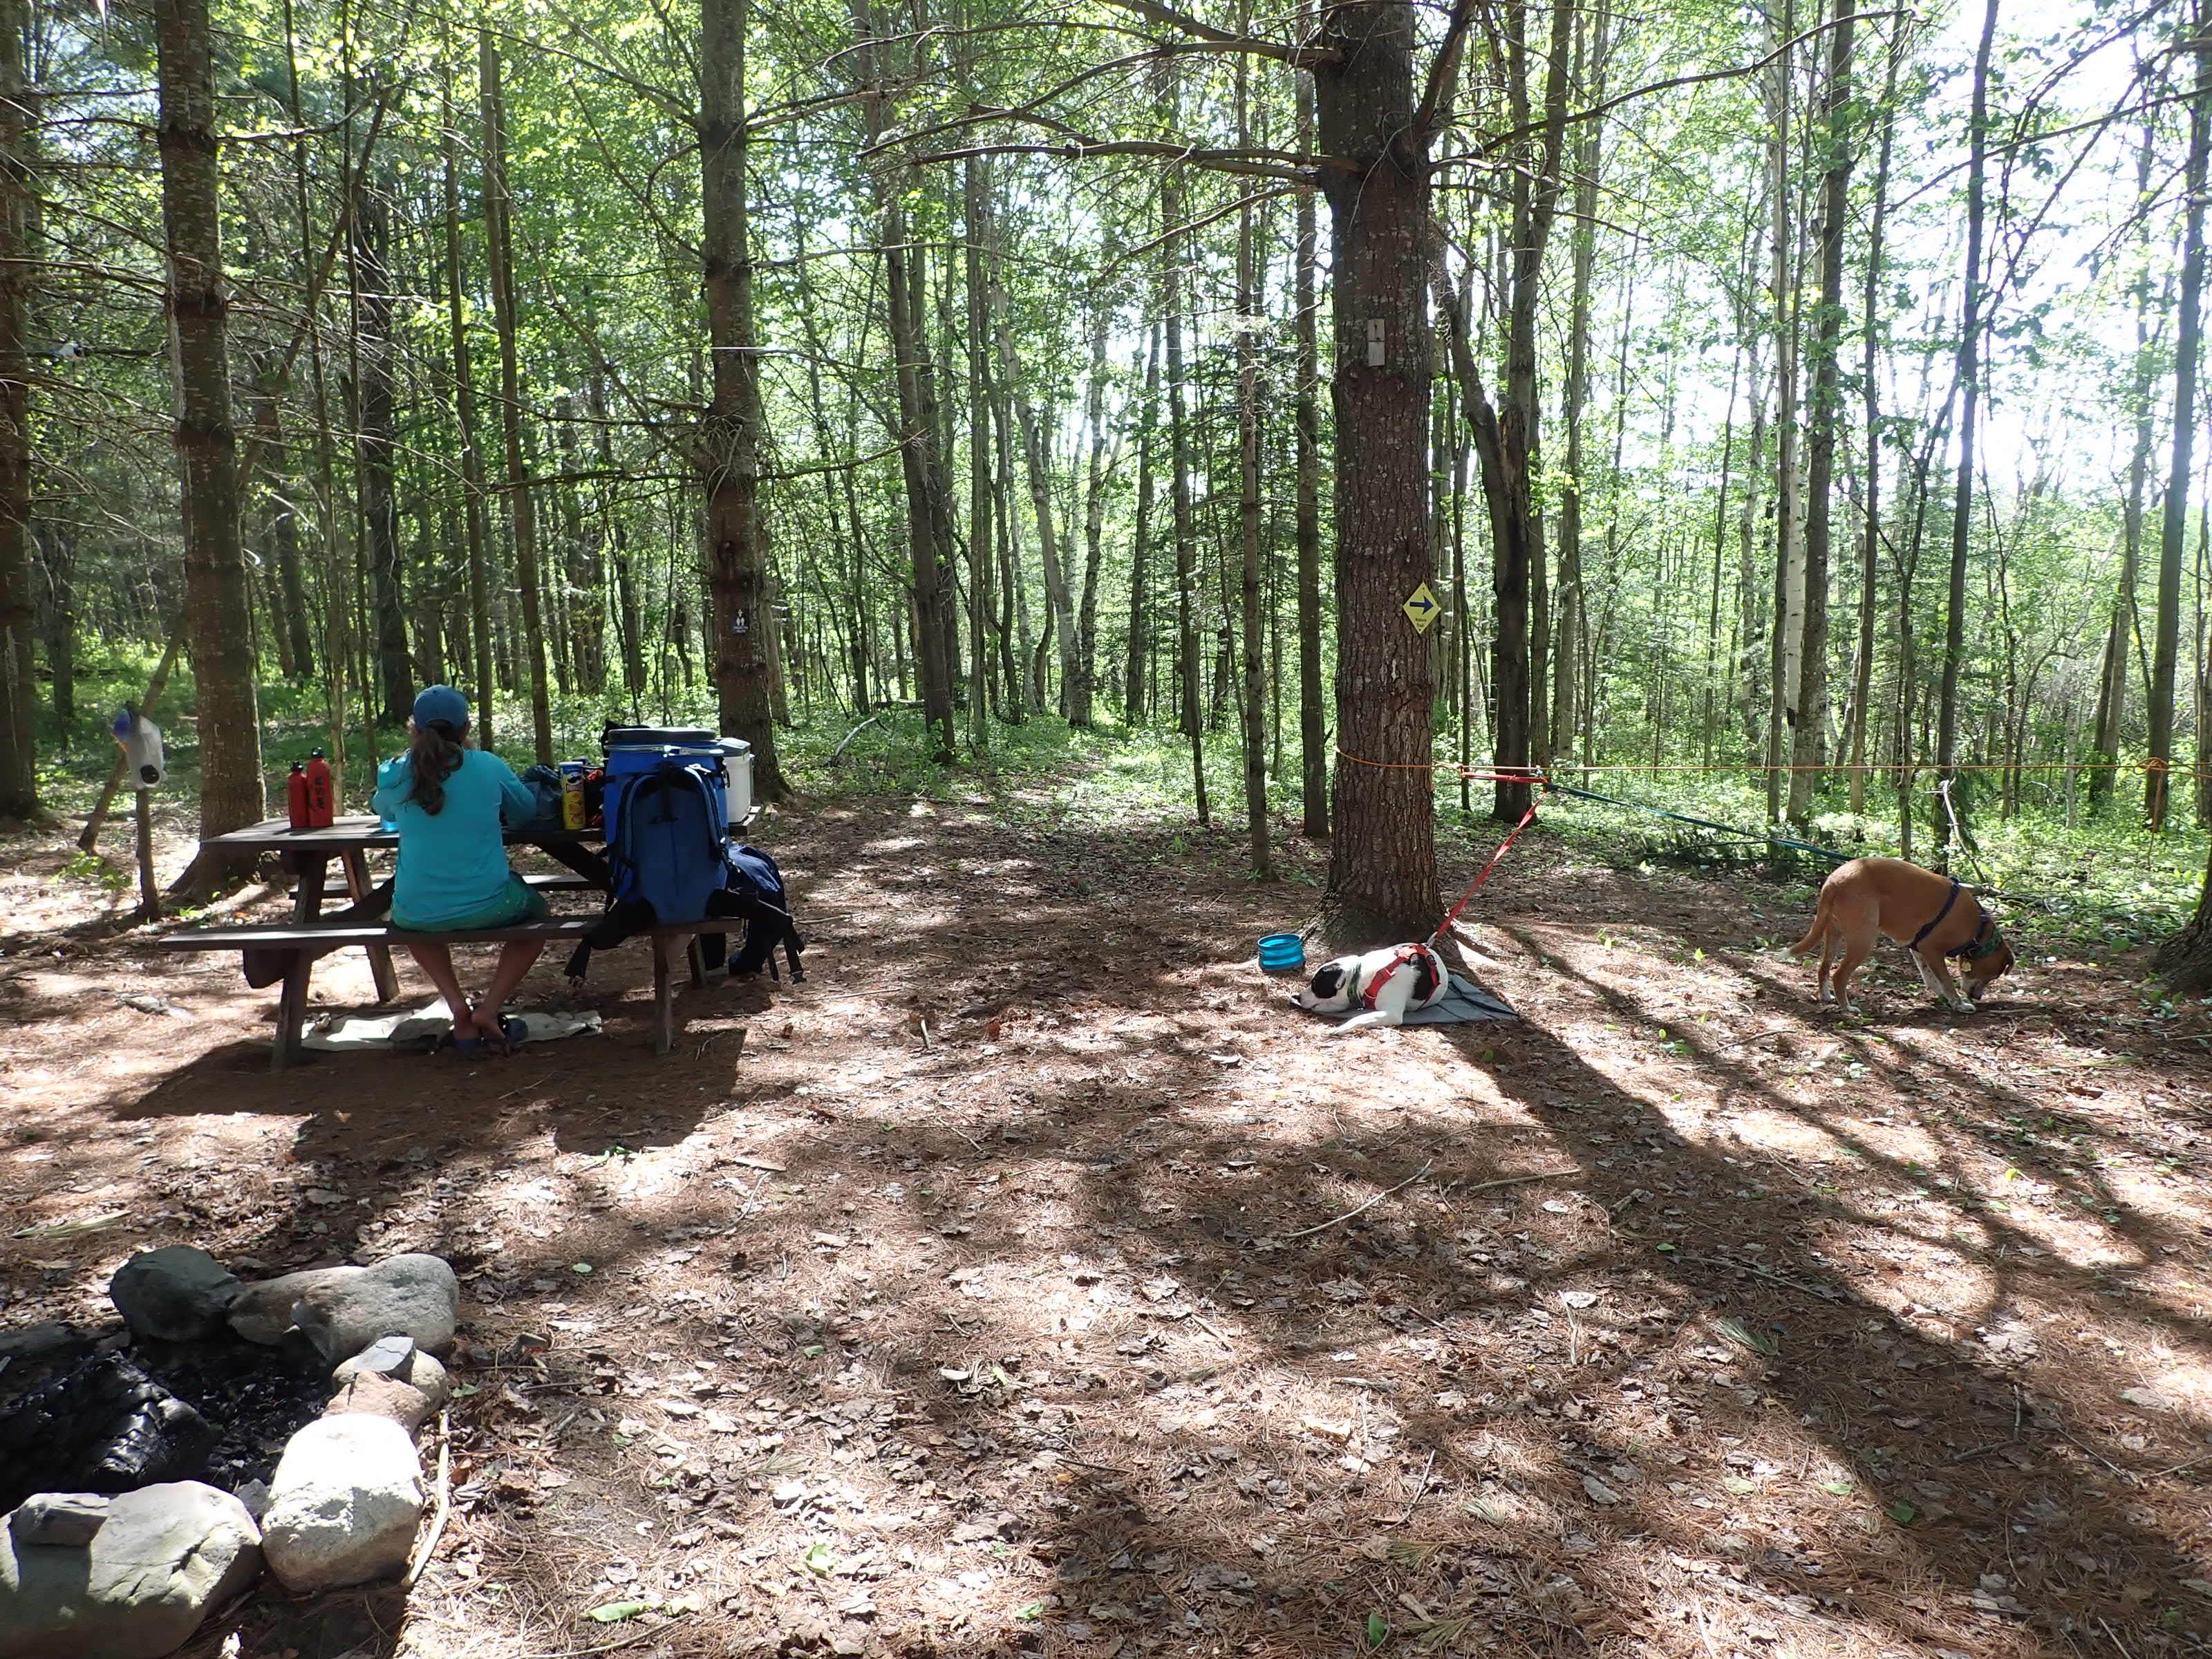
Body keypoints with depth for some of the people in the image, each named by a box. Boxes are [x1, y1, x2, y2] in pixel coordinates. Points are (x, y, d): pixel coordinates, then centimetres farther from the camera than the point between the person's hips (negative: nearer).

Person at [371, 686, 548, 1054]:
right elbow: (527, 811, 13)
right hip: (486, 906, -2)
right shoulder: (489, 767, -5)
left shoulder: (396, 774, 0)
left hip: (416, 914, 2)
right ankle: (489, 1009, 10)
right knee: (537, 910, 31)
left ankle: (458, 1007, 18)